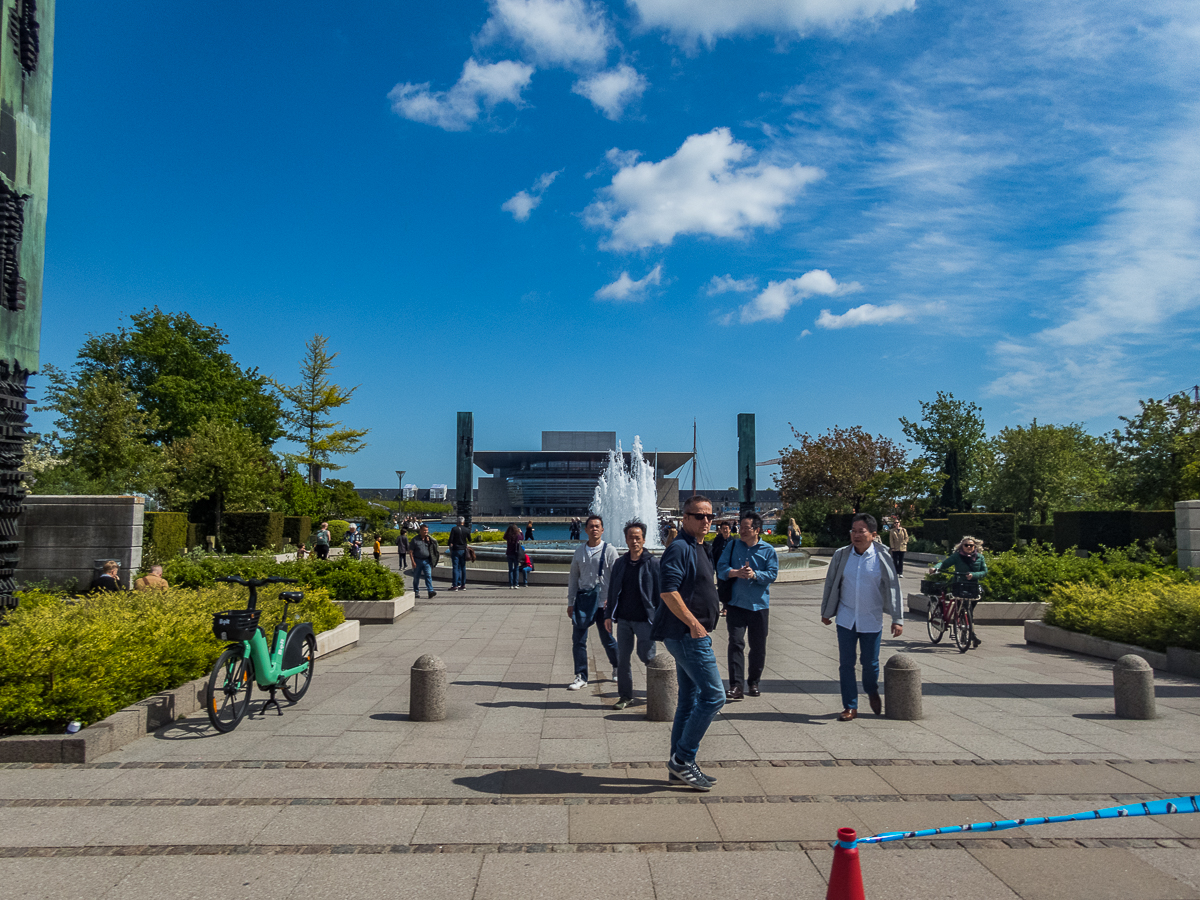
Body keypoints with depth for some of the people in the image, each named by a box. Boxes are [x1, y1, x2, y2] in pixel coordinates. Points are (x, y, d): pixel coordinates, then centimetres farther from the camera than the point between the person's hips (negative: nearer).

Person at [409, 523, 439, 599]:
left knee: (428, 576, -9)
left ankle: (431, 591, -16)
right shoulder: (415, 540, -1)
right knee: (416, 577, 7)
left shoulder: (429, 539, 10)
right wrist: (413, 562, -8)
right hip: (417, 561, -2)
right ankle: (416, 592, 18)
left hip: (426, 561, 2)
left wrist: (429, 541, -6)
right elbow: (410, 551, -1)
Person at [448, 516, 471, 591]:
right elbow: (470, 540, 10)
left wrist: (451, 549, 3)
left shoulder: (454, 529, -6)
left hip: (455, 550, -3)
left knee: (455, 568, -2)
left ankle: (455, 585, -5)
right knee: (463, 568, 10)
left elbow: (451, 540, -8)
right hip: (463, 550, 3)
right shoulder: (467, 530, 1)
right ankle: (463, 585, 11)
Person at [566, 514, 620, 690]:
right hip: (582, 598, 3)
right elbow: (573, 577, 13)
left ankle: (617, 666, 34)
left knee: (607, 639, 8)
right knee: (578, 639, 1)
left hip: (602, 599, -3)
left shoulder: (609, 550, -3)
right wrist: (570, 602, 10)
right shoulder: (579, 551, 8)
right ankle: (581, 677, 10)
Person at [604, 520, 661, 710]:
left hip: (644, 619, -4)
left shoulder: (652, 563, -3)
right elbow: (612, 590, 13)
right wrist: (608, 615, 8)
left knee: (646, 656, -1)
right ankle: (625, 696, 18)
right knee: (622, 658, 6)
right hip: (623, 619, 4)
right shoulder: (620, 564, 9)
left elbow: (660, 592, -3)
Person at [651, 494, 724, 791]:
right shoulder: (680, 548, -14)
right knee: (714, 696, -9)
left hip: (690, 635, 10)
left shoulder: (699, 549, 18)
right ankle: (682, 759, -1)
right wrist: (694, 623, -23)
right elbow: (668, 591, -24)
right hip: (687, 634, -10)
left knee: (690, 700, 13)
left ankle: (680, 766, 21)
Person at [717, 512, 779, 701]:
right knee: (736, 643, -10)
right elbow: (721, 568, -1)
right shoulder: (732, 546, 6)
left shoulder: (768, 550, 3)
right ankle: (735, 686, -11)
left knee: (758, 646, 8)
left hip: (759, 604, 0)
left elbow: (773, 573, -6)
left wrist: (754, 574, -22)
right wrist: (736, 572, -21)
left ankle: (753, 683, 24)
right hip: (736, 603, 0)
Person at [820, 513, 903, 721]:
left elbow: (893, 588, -4)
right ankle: (850, 707, 13)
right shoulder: (841, 555, -2)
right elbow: (830, 584, 8)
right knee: (846, 664, 1)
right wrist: (826, 612, 13)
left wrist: (897, 619, -6)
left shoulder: (882, 557, -7)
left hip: (872, 620, -1)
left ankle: (872, 692, 40)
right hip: (846, 618, 1)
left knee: (870, 663, 9)